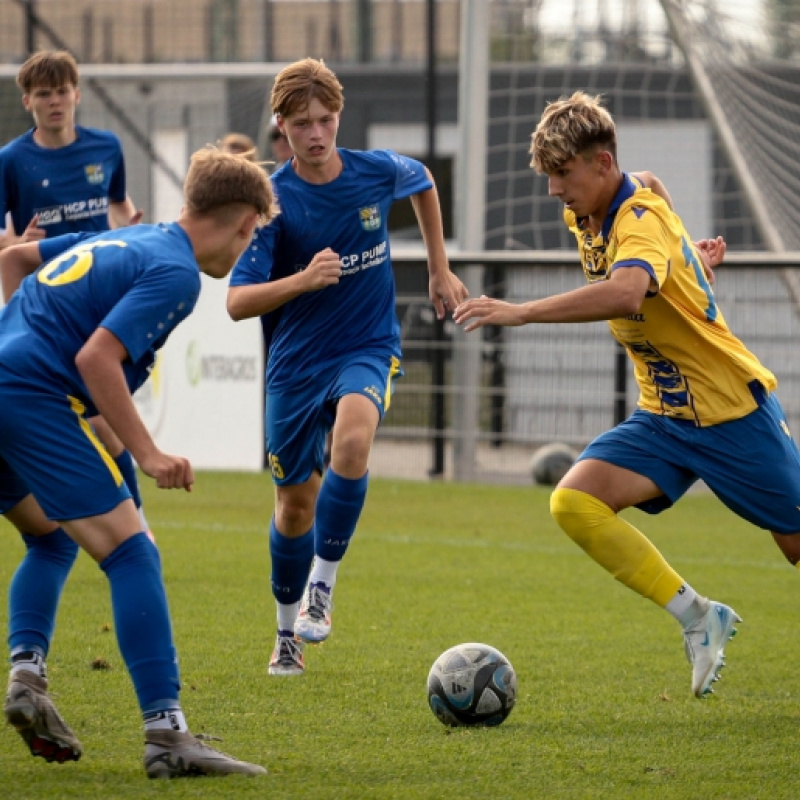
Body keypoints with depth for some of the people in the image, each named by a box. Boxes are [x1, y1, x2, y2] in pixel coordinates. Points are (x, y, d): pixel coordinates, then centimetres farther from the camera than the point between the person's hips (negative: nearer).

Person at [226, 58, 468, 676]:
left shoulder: (378, 172, -7)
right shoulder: (273, 201, -14)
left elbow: (423, 182, 19)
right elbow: (238, 302, -19)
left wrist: (440, 269, 20)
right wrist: (302, 281, -35)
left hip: (369, 349, 0)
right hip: (296, 363, 0)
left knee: (352, 437, -32)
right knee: (295, 503, 8)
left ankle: (322, 589, -21)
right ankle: (289, 632, 31)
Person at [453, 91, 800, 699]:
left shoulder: (642, 220, -24)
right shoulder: (588, 219, 2)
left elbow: (625, 292, -46)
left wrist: (520, 312, -49)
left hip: (733, 409, -7)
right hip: (664, 416, 7)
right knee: (574, 503, -17)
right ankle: (698, 617, -9)